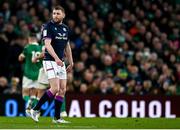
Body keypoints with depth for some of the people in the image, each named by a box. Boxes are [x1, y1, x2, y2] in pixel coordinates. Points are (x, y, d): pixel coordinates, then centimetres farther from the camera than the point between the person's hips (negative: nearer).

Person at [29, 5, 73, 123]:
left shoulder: (66, 28, 12)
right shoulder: (49, 26, -10)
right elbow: (47, 44, -21)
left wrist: (71, 62, 21)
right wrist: (56, 58, -34)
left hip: (61, 62, 7)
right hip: (50, 61, -7)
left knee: (63, 89, 3)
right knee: (55, 89, -16)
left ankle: (57, 117, 8)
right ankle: (35, 110, -4)